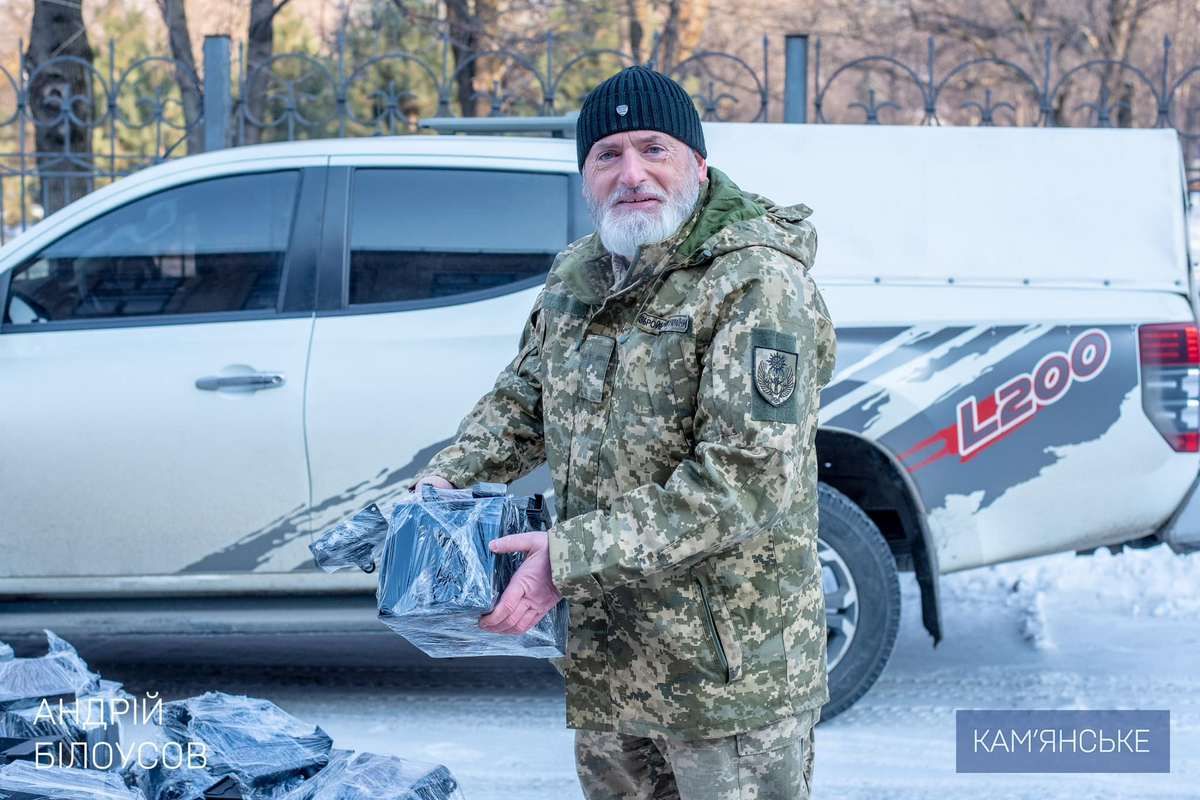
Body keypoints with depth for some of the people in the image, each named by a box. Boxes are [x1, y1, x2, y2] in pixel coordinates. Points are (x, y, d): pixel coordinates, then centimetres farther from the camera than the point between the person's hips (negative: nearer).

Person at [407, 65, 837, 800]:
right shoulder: (577, 277, 7)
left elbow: (746, 482, -26)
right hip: (605, 663, 8)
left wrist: (571, 554, -27)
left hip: (732, 674, -7)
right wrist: (447, 477, 3)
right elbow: (522, 403, 23)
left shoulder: (758, 285, -19)